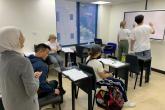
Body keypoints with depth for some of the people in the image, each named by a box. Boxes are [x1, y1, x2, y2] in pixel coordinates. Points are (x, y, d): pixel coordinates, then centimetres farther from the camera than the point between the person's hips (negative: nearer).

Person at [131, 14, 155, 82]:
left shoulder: (134, 30, -7)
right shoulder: (147, 27, -3)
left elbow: (132, 40, -5)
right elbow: (153, 32, 19)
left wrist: (131, 48, 10)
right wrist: (151, 26, 37)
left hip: (138, 49, -1)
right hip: (147, 48, 1)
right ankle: (147, 78, 19)